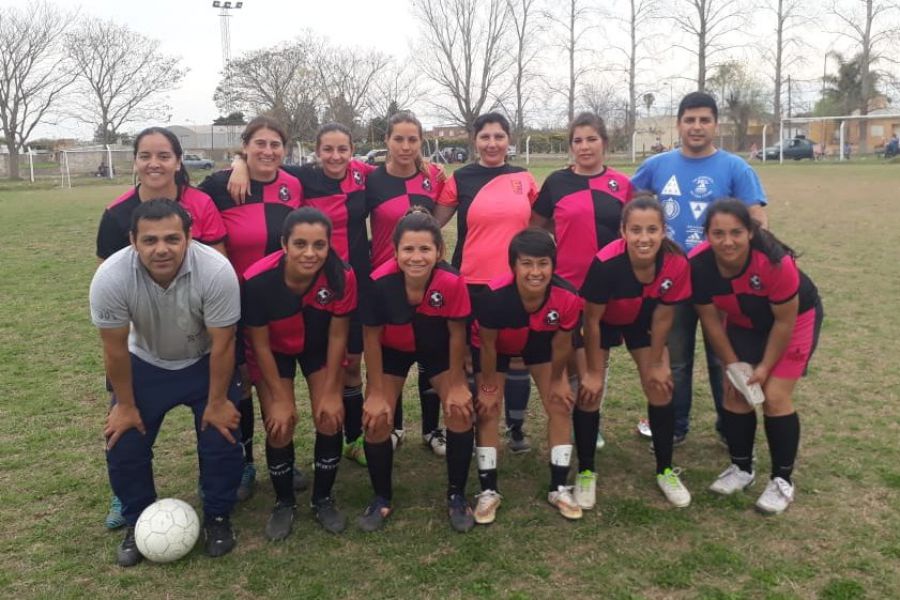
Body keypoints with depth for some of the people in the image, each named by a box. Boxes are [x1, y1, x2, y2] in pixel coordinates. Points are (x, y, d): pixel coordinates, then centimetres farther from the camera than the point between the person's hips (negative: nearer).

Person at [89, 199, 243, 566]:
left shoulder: (216, 271, -36)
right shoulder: (111, 278, -31)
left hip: (206, 363, -1)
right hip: (145, 364, 2)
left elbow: (222, 345, -23)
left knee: (222, 438, -7)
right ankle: (137, 522, 23)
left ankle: (218, 518, 18)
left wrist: (216, 402, -13)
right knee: (123, 444, -1)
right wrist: (125, 405, -6)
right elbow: (115, 348, -17)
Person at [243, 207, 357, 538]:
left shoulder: (342, 276, -32)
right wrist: (281, 398, -14)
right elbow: (260, 344, -20)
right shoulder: (257, 280, -35)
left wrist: (330, 391, -10)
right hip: (276, 351, -1)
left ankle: (323, 500, 19)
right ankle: (284, 503, 19)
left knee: (330, 421, -5)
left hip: (320, 348, 1)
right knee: (279, 427, -5)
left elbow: (337, 336, -17)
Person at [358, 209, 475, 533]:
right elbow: (371, 338, -20)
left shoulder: (452, 282, -35)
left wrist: (456, 385, -9)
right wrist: (376, 392, -13)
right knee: (376, 420, -8)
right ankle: (382, 498, 17)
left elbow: (456, 333, -18)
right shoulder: (379, 282, -36)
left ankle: (456, 496, 12)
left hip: (438, 349, 0)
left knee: (461, 414, -10)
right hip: (392, 351, 0)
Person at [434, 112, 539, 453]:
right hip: (473, 283, -1)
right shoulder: (460, 179, 1)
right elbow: (434, 223, 5)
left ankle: (516, 429, 24)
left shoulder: (524, 179, 6)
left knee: (518, 356, 9)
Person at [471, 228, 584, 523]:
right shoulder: (494, 296, -42)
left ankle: (559, 488, 14)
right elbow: (488, 345, -23)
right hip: (496, 344, -2)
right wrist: (488, 388, -11)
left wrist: (557, 380, -1)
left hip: (540, 342, 2)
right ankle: (488, 491, 9)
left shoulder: (568, 297, -36)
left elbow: (562, 344, -15)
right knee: (488, 412, -6)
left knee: (561, 407, -1)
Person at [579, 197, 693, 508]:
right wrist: (595, 371, -15)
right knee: (589, 391, -9)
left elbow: (663, 318, -14)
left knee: (661, 389, 0)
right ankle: (586, 472, 10)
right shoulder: (605, 263, -39)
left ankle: (665, 471, 19)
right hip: (603, 321, -2)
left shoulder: (677, 264, -30)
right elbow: (592, 320, -24)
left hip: (642, 320, 3)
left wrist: (656, 363, -4)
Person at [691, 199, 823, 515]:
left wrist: (765, 366, -16)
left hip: (796, 318, -4)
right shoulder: (699, 264, -28)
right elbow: (710, 319, -13)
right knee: (735, 391, 0)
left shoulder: (775, 262, -39)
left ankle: (782, 480, 9)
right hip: (744, 322, 4)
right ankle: (741, 468, 22)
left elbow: (784, 321, -24)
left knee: (774, 396, -9)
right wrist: (732, 365, -8)